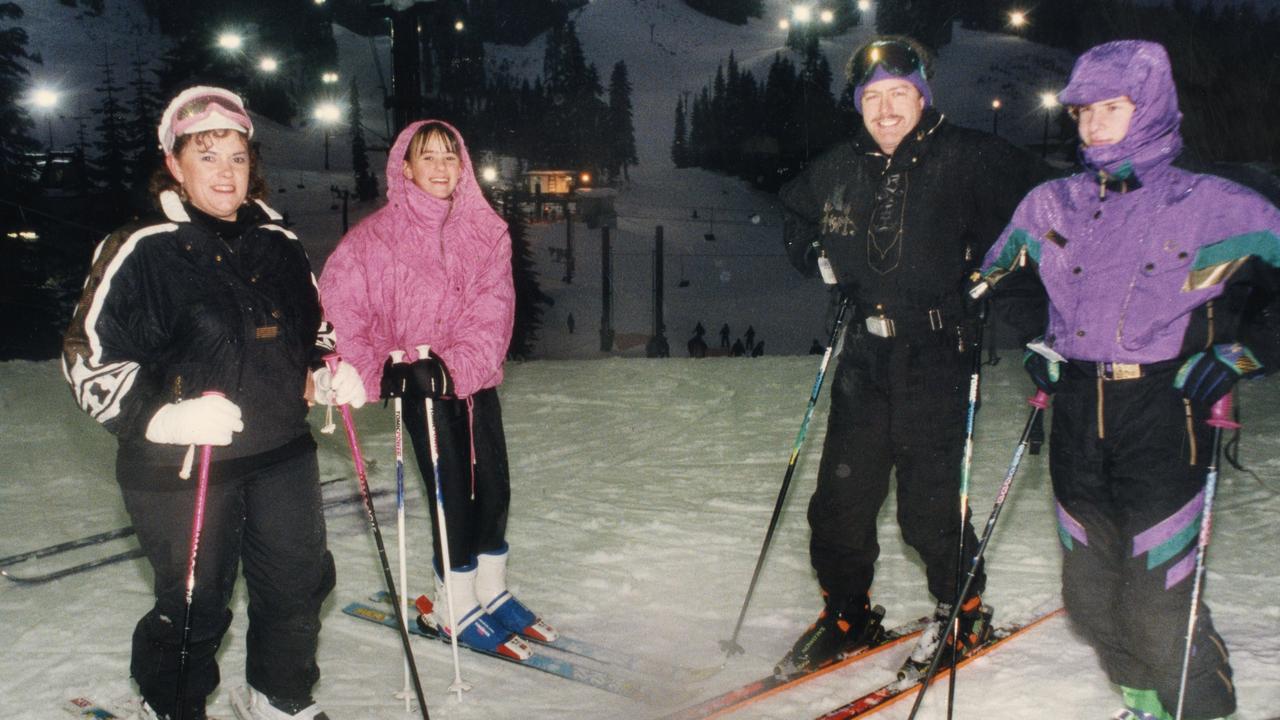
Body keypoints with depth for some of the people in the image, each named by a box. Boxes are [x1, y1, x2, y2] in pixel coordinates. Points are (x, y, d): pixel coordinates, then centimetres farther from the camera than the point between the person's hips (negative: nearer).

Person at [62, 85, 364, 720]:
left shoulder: (279, 245, 6)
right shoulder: (140, 250, -11)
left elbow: (312, 330, 20)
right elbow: (89, 360, -11)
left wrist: (327, 375, 0)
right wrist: (163, 417, -25)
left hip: (281, 454, 6)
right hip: (179, 467, -5)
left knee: (301, 580, 15)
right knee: (194, 603, 6)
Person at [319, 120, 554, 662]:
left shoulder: (486, 231, 3)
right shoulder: (378, 236, -5)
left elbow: (493, 309, -6)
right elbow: (338, 304, -8)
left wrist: (455, 365, -19)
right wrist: (375, 370, -16)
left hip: (476, 378, 4)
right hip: (418, 381, -4)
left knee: (494, 486, 10)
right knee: (452, 494, 0)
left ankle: (492, 591, 30)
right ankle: (455, 608, 18)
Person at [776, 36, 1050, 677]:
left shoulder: (967, 159, -6)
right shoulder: (838, 170, 9)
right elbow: (793, 212, 28)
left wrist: (984, 265, -9)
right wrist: (818, 258, 12)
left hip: (937, 355, -5)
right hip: (866, 353, 5)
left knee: (928, 504, -4)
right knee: (840, 493, 7)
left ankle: (963, 610, 22)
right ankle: (846, 613, 27)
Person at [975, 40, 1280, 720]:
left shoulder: (1209, 204, -3)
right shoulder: (1051, 204, 9)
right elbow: (998, 272, 24)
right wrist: (1037, 343, 13)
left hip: (1162, 413, -4)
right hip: (1076, 415, 5)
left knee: (1156, 603, -7)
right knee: (1089, 594, 12)